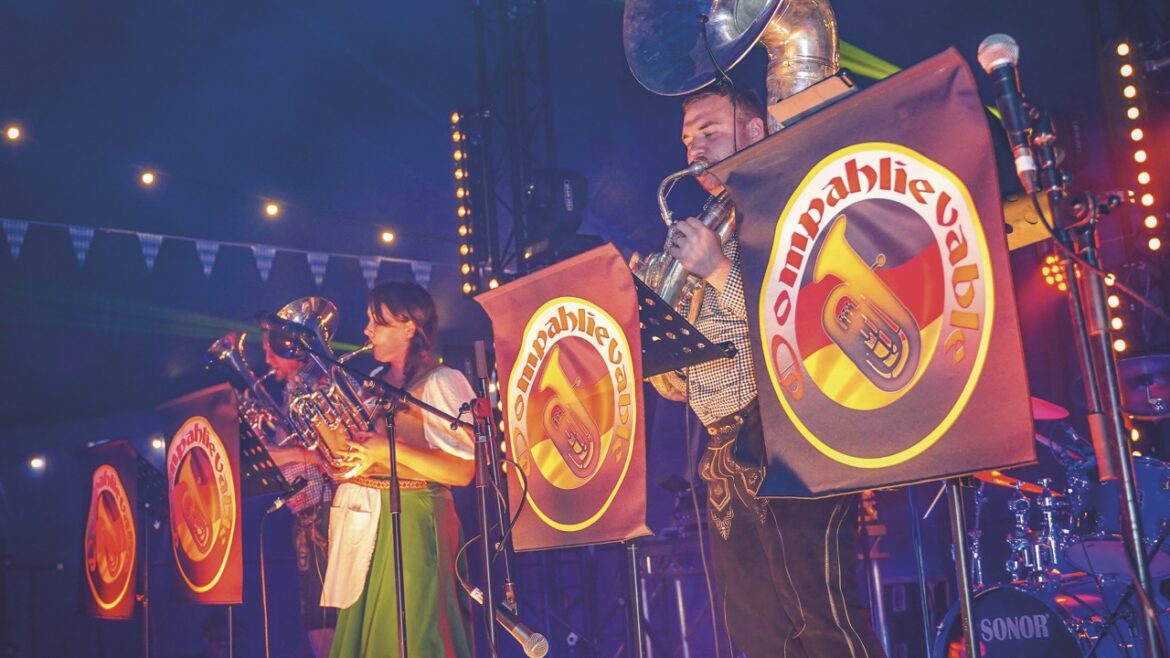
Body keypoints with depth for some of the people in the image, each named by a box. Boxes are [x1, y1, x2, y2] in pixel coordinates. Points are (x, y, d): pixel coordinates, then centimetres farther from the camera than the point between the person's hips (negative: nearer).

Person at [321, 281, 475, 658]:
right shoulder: (374, 382, 14)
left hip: (412, 520, -8)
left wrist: (390, 447, -21)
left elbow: (462, 471, -17)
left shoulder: (441, 383, -9)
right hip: (367, 519, 8)